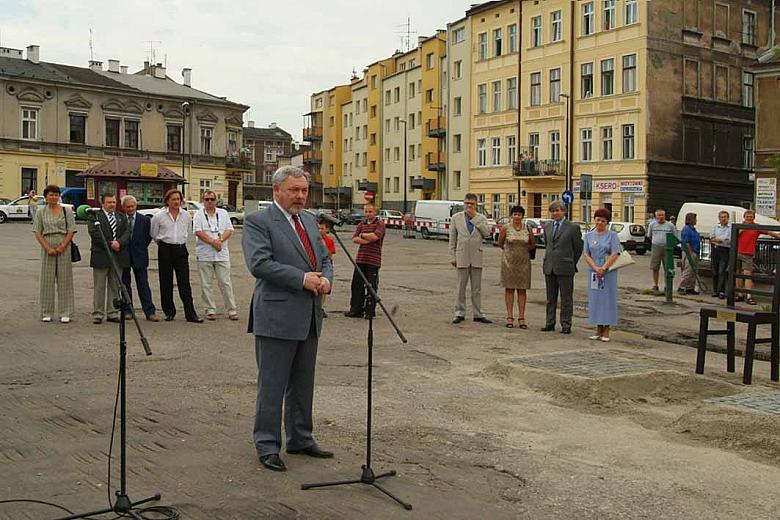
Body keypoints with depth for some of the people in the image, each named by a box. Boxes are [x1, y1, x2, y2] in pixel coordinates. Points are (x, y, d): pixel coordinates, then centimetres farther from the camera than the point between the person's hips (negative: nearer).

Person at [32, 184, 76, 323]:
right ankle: (47, 313, 10)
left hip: (64, 248, 0)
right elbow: (37, 233, 2)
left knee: (64, 279, 0)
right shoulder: (41, 212, 6)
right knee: (47, 279, 3)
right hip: (47, 247, 0)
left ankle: (65, 313, 4)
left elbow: (71, 231, 1)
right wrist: (48, 248, -9)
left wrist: (62, 247, -10)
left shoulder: (67, 211, 5)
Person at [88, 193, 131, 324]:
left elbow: (127, 232, 3)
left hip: (118, 256, 4)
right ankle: (97, 314, 5)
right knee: (99, 287, 0)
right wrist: (110, 244, -15)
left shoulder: (122, 217, 15)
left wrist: (119, 243, -15)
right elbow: (95, 233, -11)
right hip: (101, 256, -4)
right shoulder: (95, 216, 1)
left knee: (115, 286, 8)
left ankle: (113, 313, 14)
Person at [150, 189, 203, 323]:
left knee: (185, 283, -3)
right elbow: (153, 234, 11)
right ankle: (169, 312, 14)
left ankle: (191, 314, -5)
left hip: (181, 250, 1)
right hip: (165, 250, -1)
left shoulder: (186, 216, 5)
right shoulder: (159, 216, -2)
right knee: (166, 283, 4)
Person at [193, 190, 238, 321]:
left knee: (225, 283, 0)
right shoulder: (198, 215, 4)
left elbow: (229, 230, 4)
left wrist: (220, 239, -14)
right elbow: (198, 232, -8)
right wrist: (213, 242, -16)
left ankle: (232, 310, 4)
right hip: (204, 254, -1)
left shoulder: (223, 213, 11)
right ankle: (210, 310, 12)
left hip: (222, 254, 1)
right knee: (206, 284, 3)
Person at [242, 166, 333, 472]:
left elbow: (324, 259, 19)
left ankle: (300, 439, 28)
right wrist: (302, 278, -21)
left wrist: (325, 279, -4)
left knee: (303, 384, 16)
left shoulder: (309, 221, 16)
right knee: (272, 386, 1)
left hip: (309, 318, 7)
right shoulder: (258, 222, -8)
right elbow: (259, 263, -20)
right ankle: (267, 446, 12)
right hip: (277, 317, -7)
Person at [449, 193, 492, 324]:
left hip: (476, 257, 1)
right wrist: (452, 256, 0)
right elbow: (452, 239, 6)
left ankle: (478, 314, 11)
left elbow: (487, 233, -9)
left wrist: (475, 218, -9)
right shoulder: (456, 218, 6)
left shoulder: (481, 218, 7)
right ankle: (460, 313, 11)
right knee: (461, 287, 4)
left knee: (477, 288, 6)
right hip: (462, 256, -1)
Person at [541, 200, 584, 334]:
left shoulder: (573, 228, -5)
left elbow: (579, 247, 2)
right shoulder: (547, 226, 11)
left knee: (566, 298, 0)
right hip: (549, 267, 5)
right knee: (550, 298, 10)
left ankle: (566, 325, 5)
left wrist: (572, 264, 6)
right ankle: (550, 323, 17)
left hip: (565, 268, -5)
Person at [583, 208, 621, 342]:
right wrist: (596, 268, -12)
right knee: (595, 298, 4)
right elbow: (586, 254, 2)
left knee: (607, 298, -1)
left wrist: (603, 268, -17)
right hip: (593, 272, 3)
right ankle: (598, 329, 12)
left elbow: (614, 254, -9)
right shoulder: (589, 235, 8)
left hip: (609, 272, -3)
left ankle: (606, 331, 5)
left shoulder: (612, 235, -1)